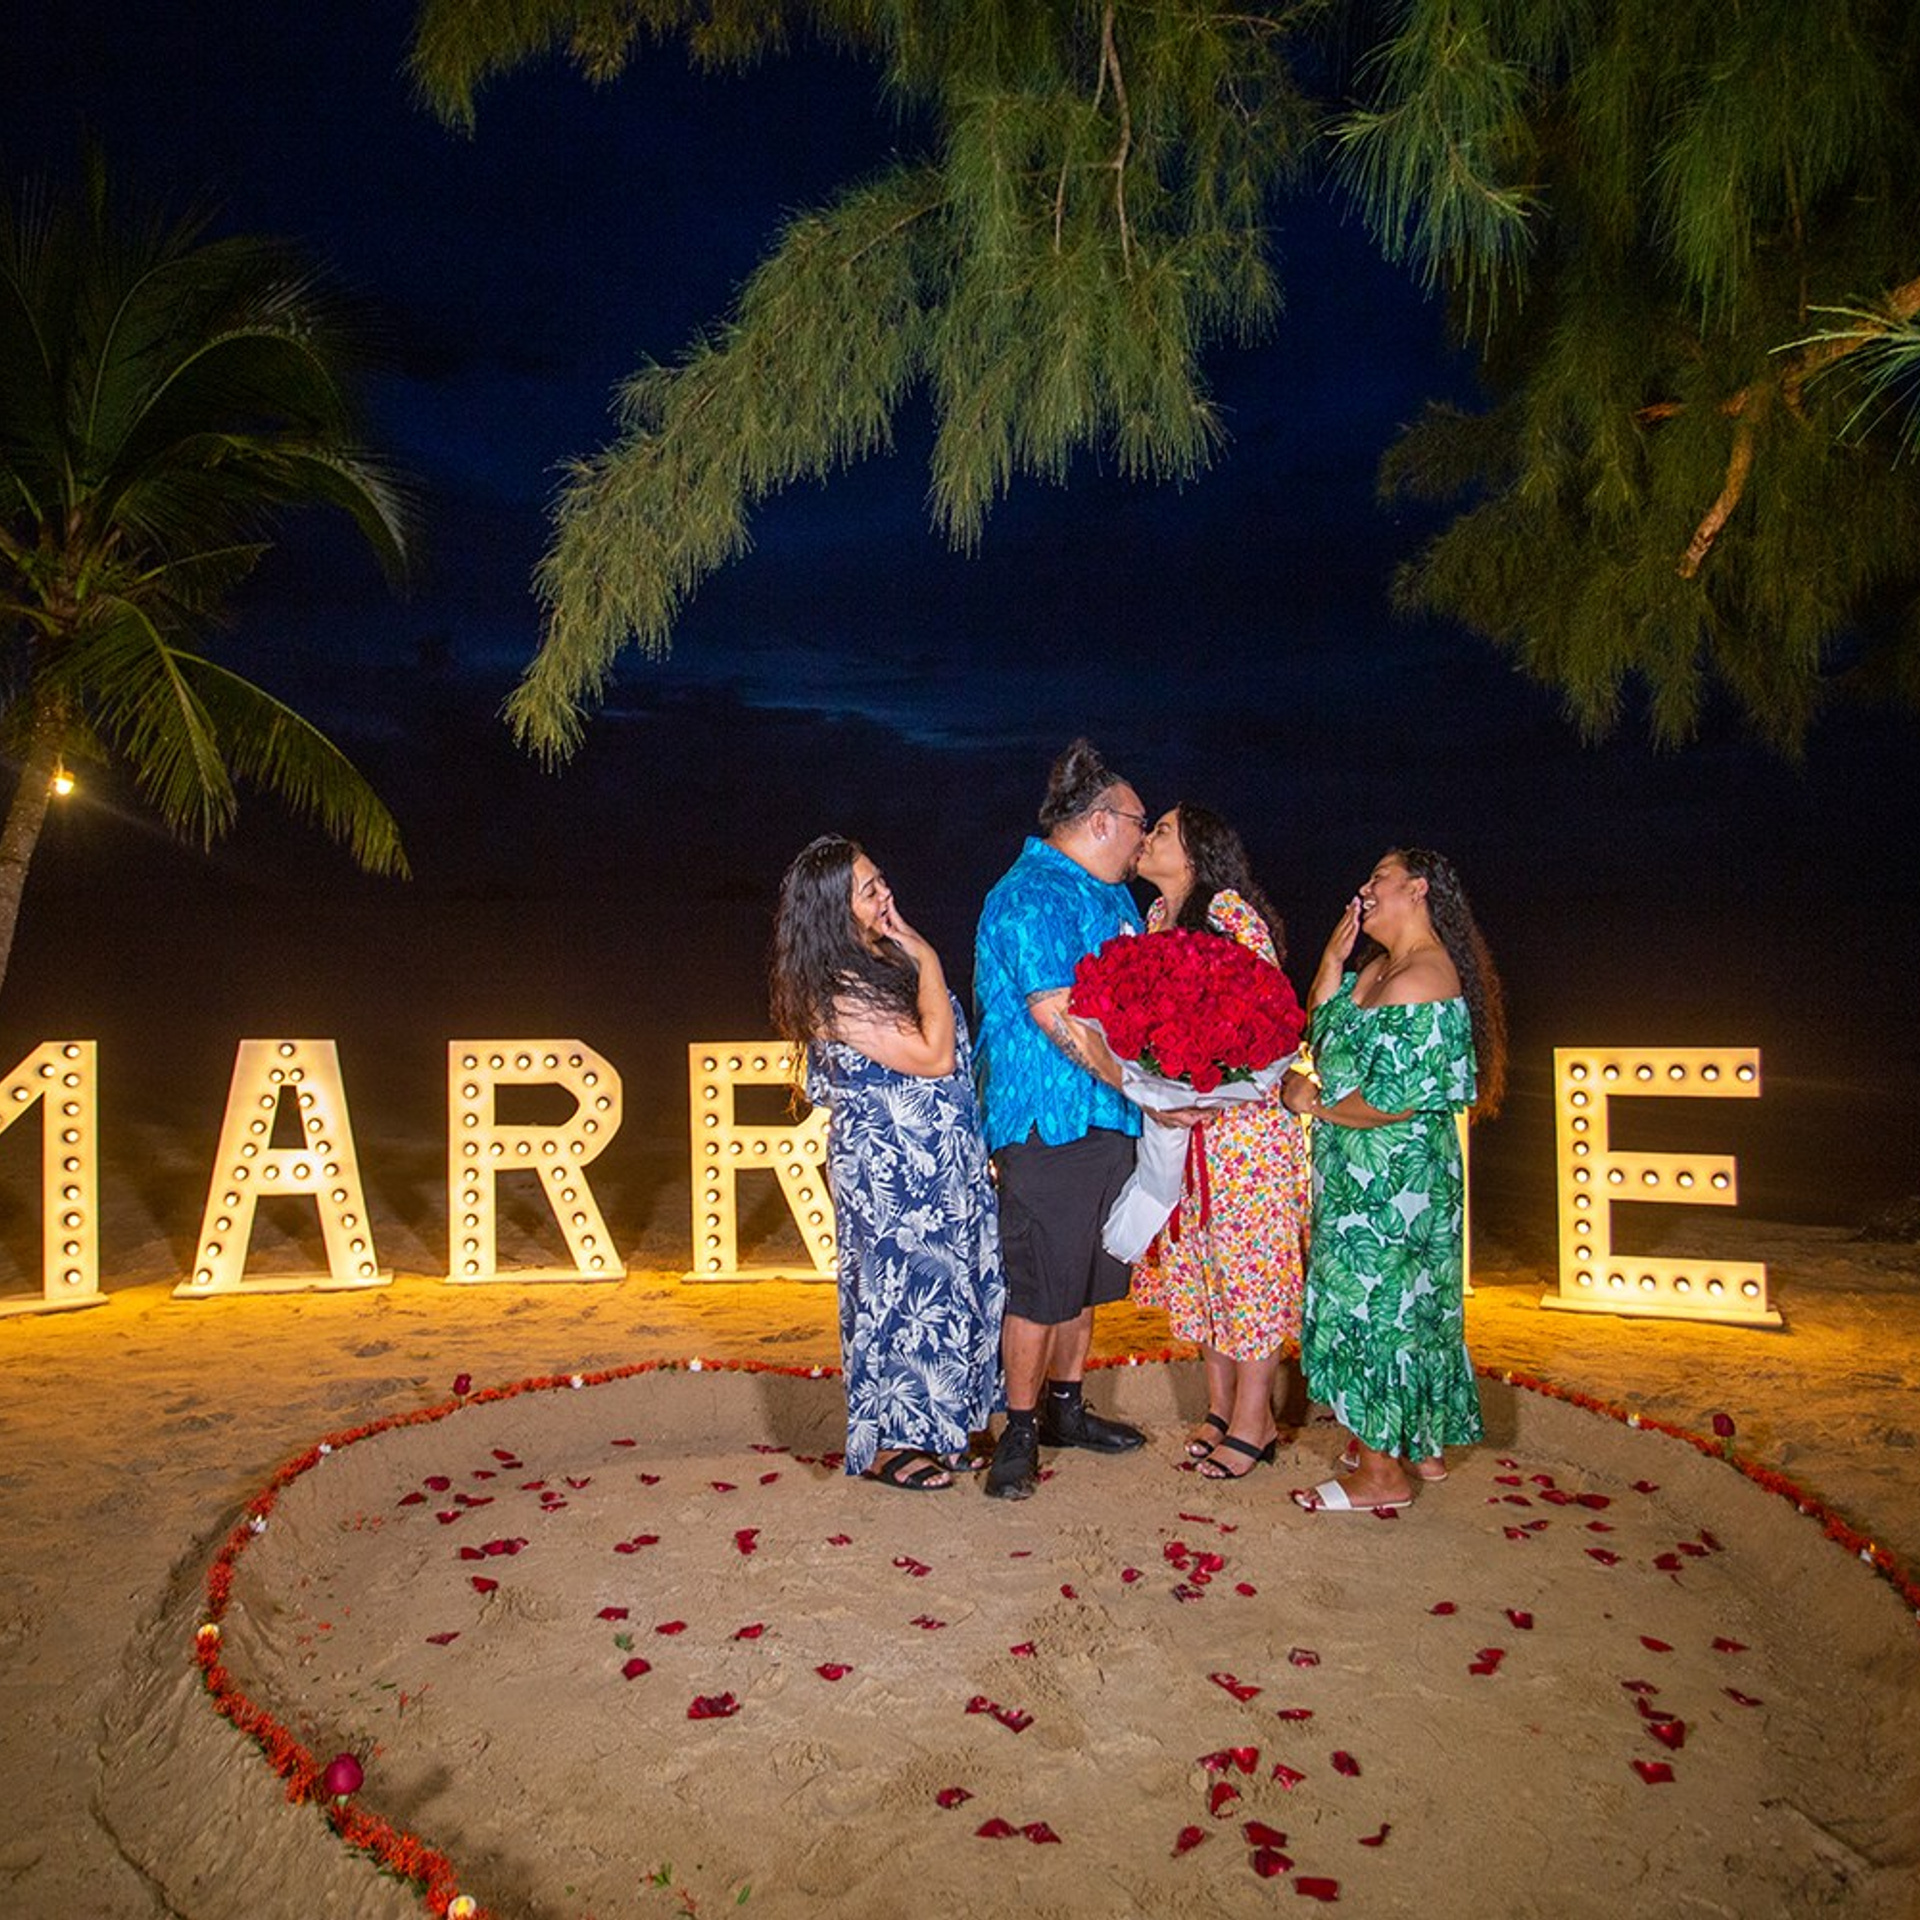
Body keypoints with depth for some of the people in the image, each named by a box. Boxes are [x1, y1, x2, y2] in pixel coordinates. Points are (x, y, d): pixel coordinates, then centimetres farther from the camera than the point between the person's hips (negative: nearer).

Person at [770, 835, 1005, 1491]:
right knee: (897, 1290, 2)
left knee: (940, 1287, 15)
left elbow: (949, 1047, 15)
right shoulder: (835, 993, -22)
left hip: (942, 1161, 9)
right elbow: (934, 1056, -25)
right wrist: (927, 962, -19)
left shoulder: (885, 959, 7)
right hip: (890, 1171, -9)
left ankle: (934, 1426, 30)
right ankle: (886, 1444, 19)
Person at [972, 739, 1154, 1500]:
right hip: (1049, 1122, -9)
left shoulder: (1109, 893, 15)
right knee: (1039, 1286, -1)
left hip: (1105, 1119, 9)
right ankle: (1018, 1430, 13)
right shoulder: (1032, 895, -15)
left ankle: (1065, 1407, 32)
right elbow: (1058, 1017, -23)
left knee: (1084, 1276, 18)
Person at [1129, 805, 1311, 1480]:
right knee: (1197, 1257, 12)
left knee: (1248, 1258, 0)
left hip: (1243, 1115, -8)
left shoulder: (1231, 912, -12)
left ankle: (1254, 1420, 9)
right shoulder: (1156, 916, 11)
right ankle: (1220, 1406, 23)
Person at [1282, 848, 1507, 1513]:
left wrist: (1314, 1102, -11)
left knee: (1371, 1305, -1)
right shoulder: (1377, 967, 11)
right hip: (1364, 1175, 10)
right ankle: (1421, 1444, 31)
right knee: (1405, 1307, 17)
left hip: (1391, 1178, -10)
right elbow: (1324, 1039, 11)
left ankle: (1381, 1471, 10)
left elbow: (1395, 1100, -24)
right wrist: (1333, 961, 3)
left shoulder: (1421, 980, -20)